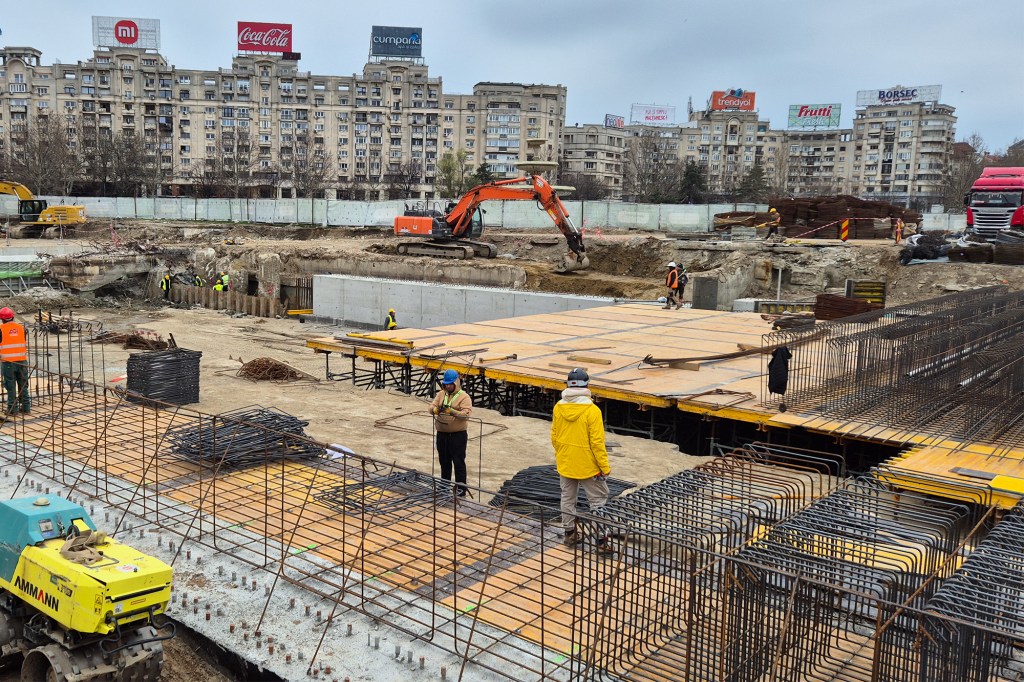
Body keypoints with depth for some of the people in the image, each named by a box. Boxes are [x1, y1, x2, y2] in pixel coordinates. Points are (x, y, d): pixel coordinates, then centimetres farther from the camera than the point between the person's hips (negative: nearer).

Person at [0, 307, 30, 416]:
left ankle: (12, 408, 5)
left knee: (10, 387, 3)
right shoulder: (21, 328, 7)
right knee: (23, 385, 10)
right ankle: (26, 407, 12)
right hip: (22, 361, 3)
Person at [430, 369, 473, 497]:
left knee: (459, 462, -2)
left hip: (458, 434, -6)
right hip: (442, 434, 6)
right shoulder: (440, 394, 10)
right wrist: (435, 410, -25)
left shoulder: (464, 396, -7)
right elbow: (431, 407, -1)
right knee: (444, 461, 16)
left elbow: (467, 413, -19)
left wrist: (451, 411, -32)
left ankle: (461, 489, 3)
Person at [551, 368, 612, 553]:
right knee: (598, 501, 5)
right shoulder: (591, 411, -21)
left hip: (565, 463, 5)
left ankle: (569, 534, 28)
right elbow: (597, 442, -19)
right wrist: (605, 467, -10)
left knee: (567, 499, 19)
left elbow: (554, 437, 5)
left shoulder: (559, 407, -5)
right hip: (588, 466, -5)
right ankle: (602, 540, 4)